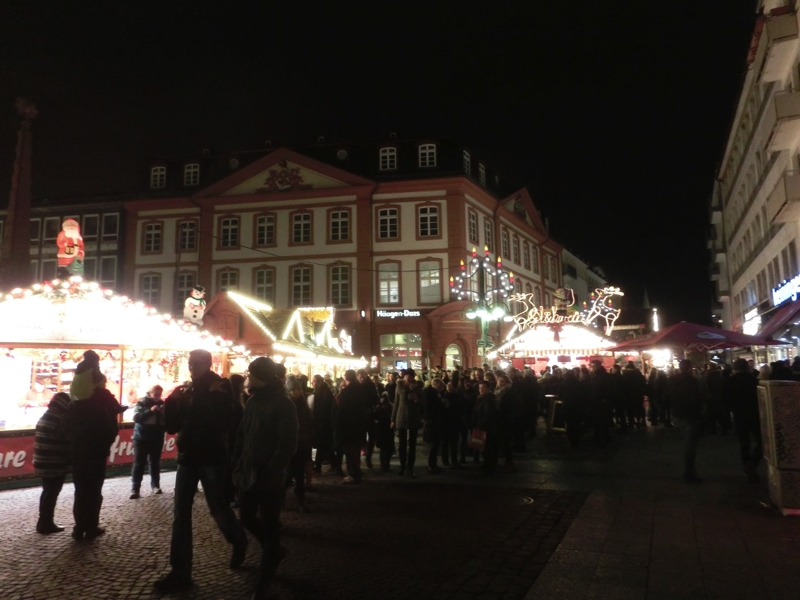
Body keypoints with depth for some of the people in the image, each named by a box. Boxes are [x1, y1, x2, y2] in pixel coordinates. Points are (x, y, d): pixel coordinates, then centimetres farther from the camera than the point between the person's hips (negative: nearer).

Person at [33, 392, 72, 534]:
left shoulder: (45, 417, 10)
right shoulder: (61, 420, -18)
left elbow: (46, 440, 15)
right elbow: (68, 440, -14)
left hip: (43, 463, 9)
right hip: (55, 464, -9)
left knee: (48, 493, 18)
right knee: (51, 494, 2)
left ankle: (44, 523, 26)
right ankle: (46, 524, 9)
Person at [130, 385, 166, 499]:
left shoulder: (163, 404, 5)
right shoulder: (141, 403, -4)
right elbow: (136, 417, -18)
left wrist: (164, 413, -14)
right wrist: (150, 411, -28)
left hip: (157, 439, 3)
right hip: (141, 438, -3)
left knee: (155, 463, 9)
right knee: (139, 463, -5)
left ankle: (155, 485, 17)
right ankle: (135, 489, -4)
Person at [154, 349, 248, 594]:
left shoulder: (220, 388, -6)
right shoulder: (184, 390, 7)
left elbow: (224, 423, -19)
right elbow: (172, 426, 5)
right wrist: (171, 402, -9)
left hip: (212, 457, -5)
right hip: (188, 456, 5)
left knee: (218, 508, 3)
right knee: (181, 512, 2)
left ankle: (239, 542, 32)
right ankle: (180, 572, 8)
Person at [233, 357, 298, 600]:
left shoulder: (283, 405, -12)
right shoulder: (253, 401, 9)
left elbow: (287, 445, -17)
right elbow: (242, 436, 14)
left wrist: (270, 474, -20)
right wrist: (238, 466, 5)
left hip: (269, 477, -7)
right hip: (248, 473, 7)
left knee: (269, 524, 3)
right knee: (247, 518, 14)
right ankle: (274, 550, 38)